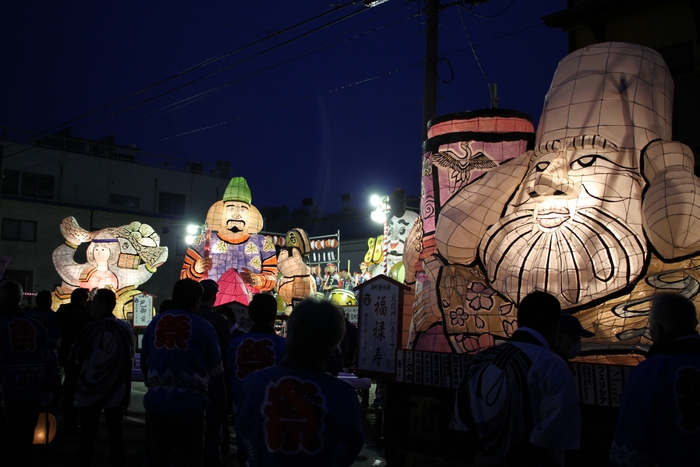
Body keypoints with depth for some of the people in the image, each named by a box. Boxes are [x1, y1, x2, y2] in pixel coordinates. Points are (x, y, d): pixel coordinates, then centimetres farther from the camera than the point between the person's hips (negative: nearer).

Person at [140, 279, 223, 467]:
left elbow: (144, 362, 16)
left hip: (156, 403, 4)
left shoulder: (155, 323, 6)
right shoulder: (203, 327, -5)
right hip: (189, 404, -3)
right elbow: (215, 370, 0)